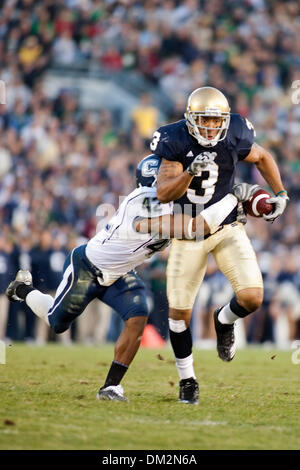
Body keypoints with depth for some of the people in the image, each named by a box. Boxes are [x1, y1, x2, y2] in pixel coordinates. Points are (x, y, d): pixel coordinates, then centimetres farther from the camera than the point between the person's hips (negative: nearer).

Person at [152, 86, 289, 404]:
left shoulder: (234, 139, -12)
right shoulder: (176, 142, -18)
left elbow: (262, 158, 10)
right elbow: (163, 194, -25)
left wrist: (280, 194, 4)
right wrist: (190, 172, -39)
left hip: (227, 228, 1)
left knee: (252, 296, -17)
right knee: (179, 312, 3)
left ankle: (224, 321, 19)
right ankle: (187, 379, 24)